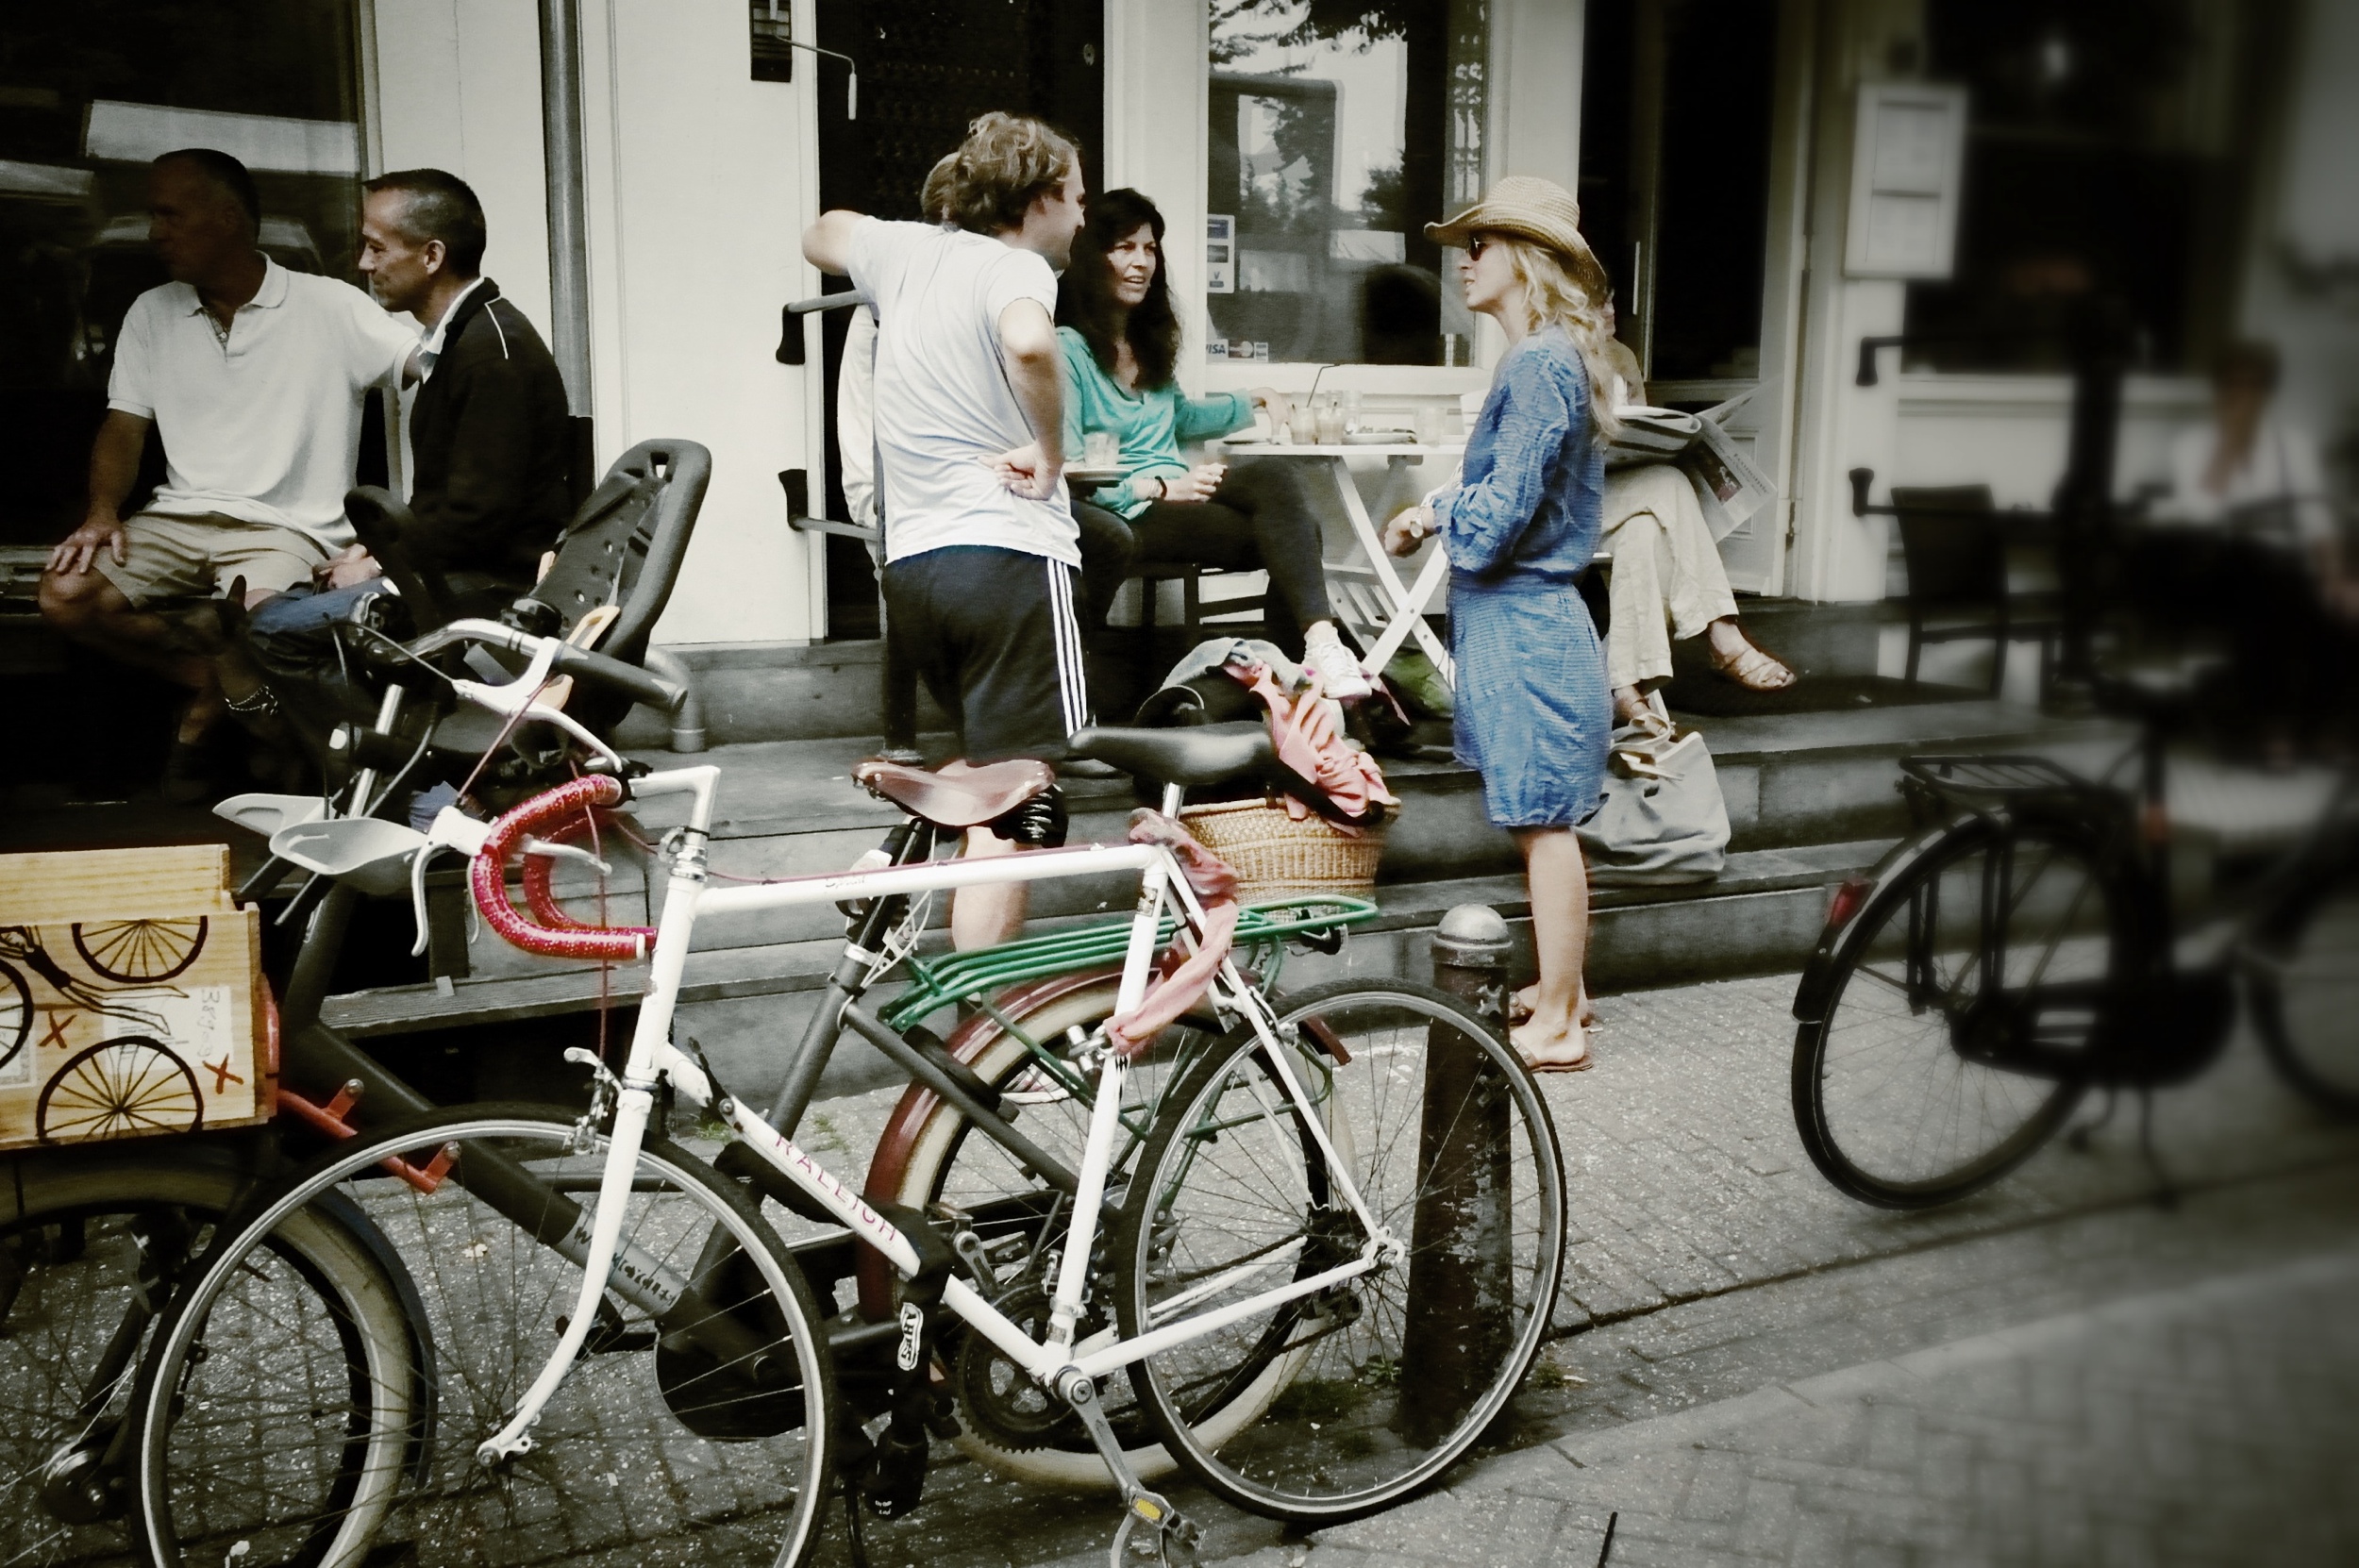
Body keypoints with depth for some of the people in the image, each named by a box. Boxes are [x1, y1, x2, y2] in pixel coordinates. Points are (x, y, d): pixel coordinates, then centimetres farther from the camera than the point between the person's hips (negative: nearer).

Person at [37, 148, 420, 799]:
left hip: (287, 527, -5)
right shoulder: (151, 314, 14)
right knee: (64, 594, -19)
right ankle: (210, 678, -3)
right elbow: (124, 426, 11)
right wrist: (103, 512, -7)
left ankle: (208, 704, 2)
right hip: (179, 518, 5)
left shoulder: (329, 307, -1)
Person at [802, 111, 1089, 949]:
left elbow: (822, 235, 37)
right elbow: (1029, 343, -31)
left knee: (992, 772, 27)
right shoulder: (1015, 267, -7)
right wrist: (1049, 451, -18)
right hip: (1008, 552, -8)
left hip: (909, 560, 8)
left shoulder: (907, 250, 14)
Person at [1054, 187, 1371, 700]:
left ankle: (1319, 646, -35)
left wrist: (1254, 400, 31)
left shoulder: (1150, 340, 22)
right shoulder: (1067, 347, -5)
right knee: (1273, 535, -27)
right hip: (1125, 515, -7)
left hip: (1175, 493, 7)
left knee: (1273, 474, -24)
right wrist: (1160, 487, -21)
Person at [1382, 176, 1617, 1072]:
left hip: (1522, 622, -10)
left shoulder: (1539, 366, -16)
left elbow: (1500, 514, -20)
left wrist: (1435, 511, -3)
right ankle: (1561, 989, 30)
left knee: (1543, 822, -2)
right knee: (1542, 822, 17)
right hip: (1524, 615, 10)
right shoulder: (1551, 359, 15)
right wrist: (1438, 510, 9)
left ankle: (1556, 1027, 8)